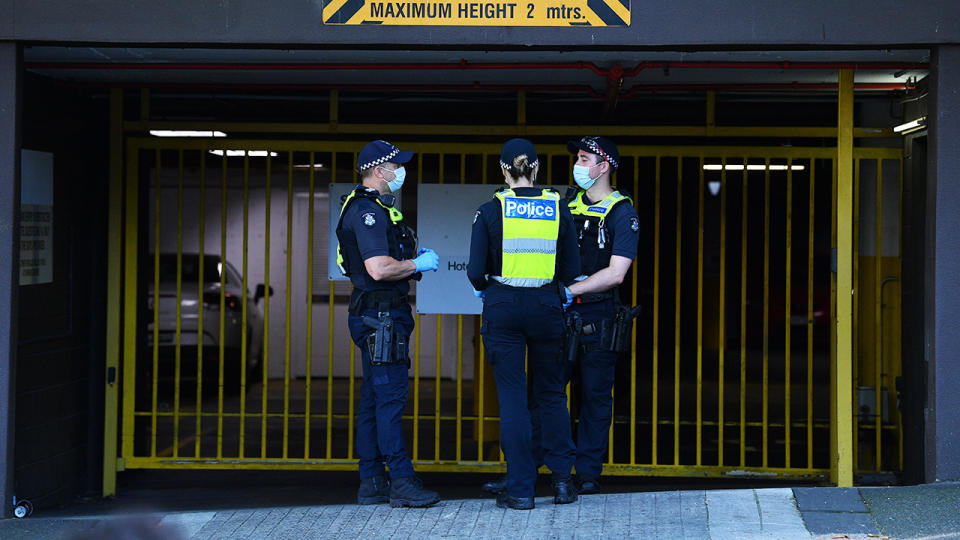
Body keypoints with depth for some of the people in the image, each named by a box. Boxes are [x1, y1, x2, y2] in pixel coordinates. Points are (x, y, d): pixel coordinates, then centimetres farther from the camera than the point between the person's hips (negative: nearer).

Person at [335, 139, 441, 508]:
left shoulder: (375, 208, 19)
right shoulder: (367, 211, -15)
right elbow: (379, 269, -25)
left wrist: (413, 258, 16)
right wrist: (418, 264, -12)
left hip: (381, 315, 11)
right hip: (380, 315, -11)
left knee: (374, 398, 11)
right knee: (390, 396, -10)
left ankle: (372, 483, 14)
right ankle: (402, 483, -9)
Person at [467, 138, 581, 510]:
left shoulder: (490, 211, -6)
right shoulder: (558, 209, 0)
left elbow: (476, 271, -6)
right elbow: (572, 269, 3)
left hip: (503, 307, -2)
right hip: (546, 306, 2)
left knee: (512, 395, 3)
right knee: (551, 392, 16)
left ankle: (520, 488, 3)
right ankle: (562, 478, 14)